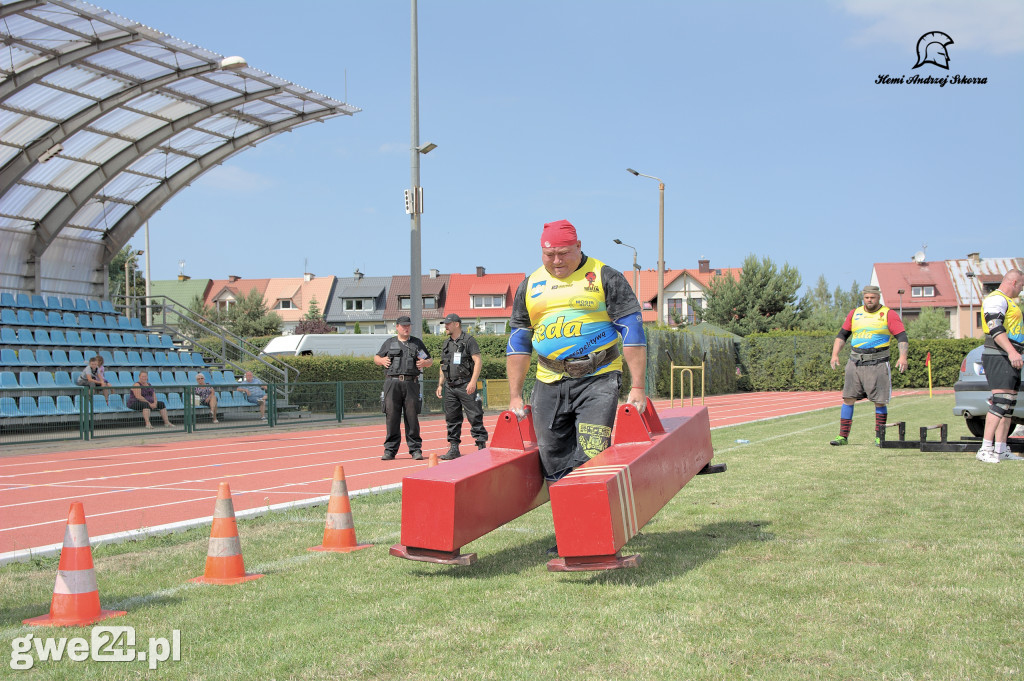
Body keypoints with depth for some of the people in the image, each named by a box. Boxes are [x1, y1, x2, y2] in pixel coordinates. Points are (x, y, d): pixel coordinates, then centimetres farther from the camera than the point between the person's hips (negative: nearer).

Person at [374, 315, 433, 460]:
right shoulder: (389, 343, 17)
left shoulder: (417, 343, 16)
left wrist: (425, 363, -5)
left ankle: (415, 449, 3)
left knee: (412, 417, -3)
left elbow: (430, 360, 18)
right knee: (391, 417, -2)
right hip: (392, 383, 0)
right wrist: (381, 360, 0)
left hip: (411, 383, 0)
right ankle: (390, 450, 3)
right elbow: (376, 358, 23)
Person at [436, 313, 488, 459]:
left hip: (466, 386, -7)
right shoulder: (446, 343, 18)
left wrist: (473, 382, -19)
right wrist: (440, 384, 16)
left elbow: (478, 362, -10)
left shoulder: (469, 340, -3)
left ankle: (482, 446, -5)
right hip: (451, 387, 7)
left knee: (475, 417, -7)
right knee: (452, 418, 7)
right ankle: (454, 449, 13)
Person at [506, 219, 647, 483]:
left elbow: (632, 331, -1)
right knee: (554, 463, 1)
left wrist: (637, 387, -8)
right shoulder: (530, 286, 13)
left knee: (592, 458, -16)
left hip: (598, 380, -4)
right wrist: (515, 396, 11)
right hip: (549, 384, 4)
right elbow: (518, 343, 17)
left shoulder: (604, 277, 2)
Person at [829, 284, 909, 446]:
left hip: (878, 365, -3)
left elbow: (902, 337, -8)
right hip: (855, 364, 3)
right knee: (848, 399, -2)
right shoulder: (855, 314, 12)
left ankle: (879, 437, 10)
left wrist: (903, 356, -24)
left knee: (880, 401, -1)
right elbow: (842, 335, 18)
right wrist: (835, 354, 5)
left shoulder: (889, 315, -1)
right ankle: (843, 436, 2)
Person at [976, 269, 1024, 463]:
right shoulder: (996, 299, -10)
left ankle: (1001, 449, 12)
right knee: (1001, 401, -18)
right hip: (998, 357, -11)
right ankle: (985, 449, -21)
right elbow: (995, 328, -23)